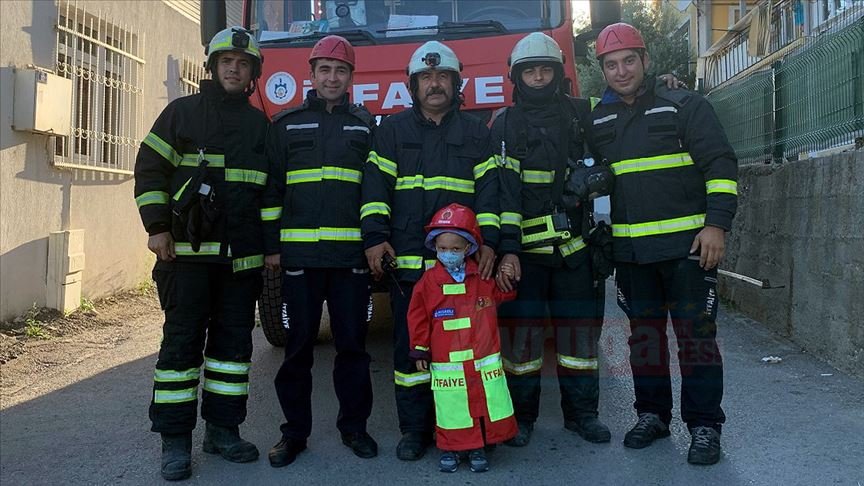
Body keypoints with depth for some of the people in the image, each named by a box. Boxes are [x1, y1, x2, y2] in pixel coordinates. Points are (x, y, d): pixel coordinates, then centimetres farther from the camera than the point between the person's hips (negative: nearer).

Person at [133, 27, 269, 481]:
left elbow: (272, 186, 17)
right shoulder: (182, 111, 5)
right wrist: (157, 227, -8)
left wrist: (272, 244, 10)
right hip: (187, 252, -3)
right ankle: (175, 439, 7)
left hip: (242, 256, 4)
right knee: (182, 341, -1)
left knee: (234, 340, 7)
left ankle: (222, 428, 18)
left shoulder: (260, 124, 14)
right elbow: (150, 169, 2)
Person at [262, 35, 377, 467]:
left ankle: (354, 426, 19)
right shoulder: (286, 124, 10)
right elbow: (271, 188, 8)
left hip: (351, 254, 0)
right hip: (298, 253, 0)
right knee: (298, 345, 5)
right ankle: (294, 431, 17)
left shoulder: (366, 125, 12)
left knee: (352, 343, 5)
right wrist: (271, 245, 1)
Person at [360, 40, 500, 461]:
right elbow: (376, 186, 5)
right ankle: (414, 429, 13)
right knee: (409, 345, 3)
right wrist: (375, 237, -7)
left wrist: (488, 240, -7)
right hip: (406, 261, 0)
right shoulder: (392, 131, 13)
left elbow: (488, 190, 6)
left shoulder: (476, 133, 13)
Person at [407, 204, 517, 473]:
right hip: (446, 363, -2)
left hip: (485, 358, 2)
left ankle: (478, 448, 23)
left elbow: (501, 294, 19)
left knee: (486, 404, 7)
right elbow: (418, 317, 0)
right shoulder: (429, 281, -4)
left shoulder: (483, 276, 2)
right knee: (451, 406, 3)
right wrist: (420, 349, 2)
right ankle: (450, 448, 22)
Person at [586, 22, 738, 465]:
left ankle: (704, 425, 11)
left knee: (695, 333, -1)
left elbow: (721, 165, -4)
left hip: (687, 245, -4)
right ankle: (652, 414, 25)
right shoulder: (597, 121, 12)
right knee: (643, 333, 12)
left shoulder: (684, 107, 0)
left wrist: (717, 224, -13)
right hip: (630, 250, 4)